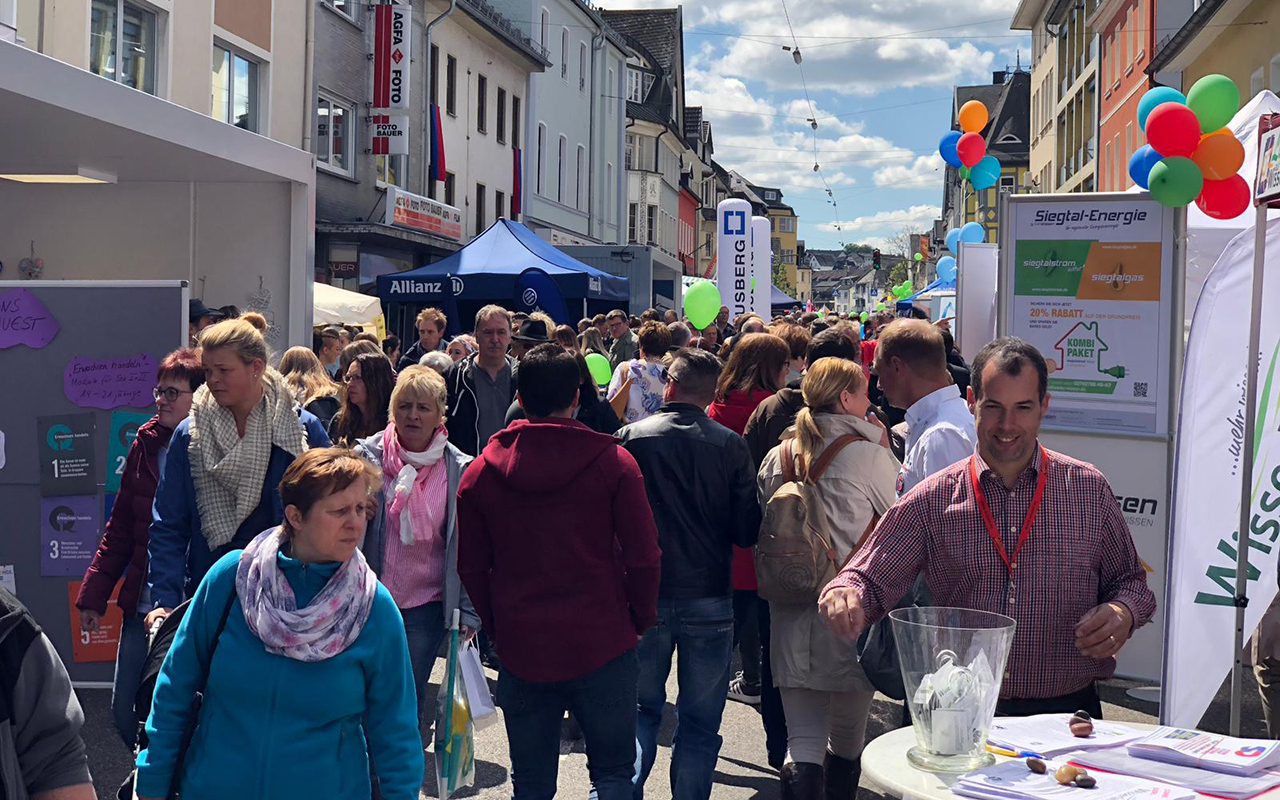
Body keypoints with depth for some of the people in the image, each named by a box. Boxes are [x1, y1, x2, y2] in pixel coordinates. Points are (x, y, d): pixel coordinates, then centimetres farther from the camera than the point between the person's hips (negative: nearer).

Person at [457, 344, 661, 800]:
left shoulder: (480, 472, 0)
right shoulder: (612, 462, -8)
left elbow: (470, 567, 4)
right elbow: (644, 557, -6)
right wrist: (641, 620, 8)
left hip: (521, 650, 2)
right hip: (602, 644, -2)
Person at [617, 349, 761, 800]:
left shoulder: (632, 438, -7)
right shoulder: (730, 446, -7)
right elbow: (747, 532, -5)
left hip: (645, 595, 1)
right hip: (709, 598, 0)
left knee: (642, 709, 17)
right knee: (700, 721, 10)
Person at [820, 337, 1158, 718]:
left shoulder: (1088, 490, 9)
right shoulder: (932, 501, 6)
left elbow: (1130, 581, 18)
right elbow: (870, 579, 4)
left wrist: (1123, 613, -5)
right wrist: (844, 594, -20)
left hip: (1066, 711, 0)